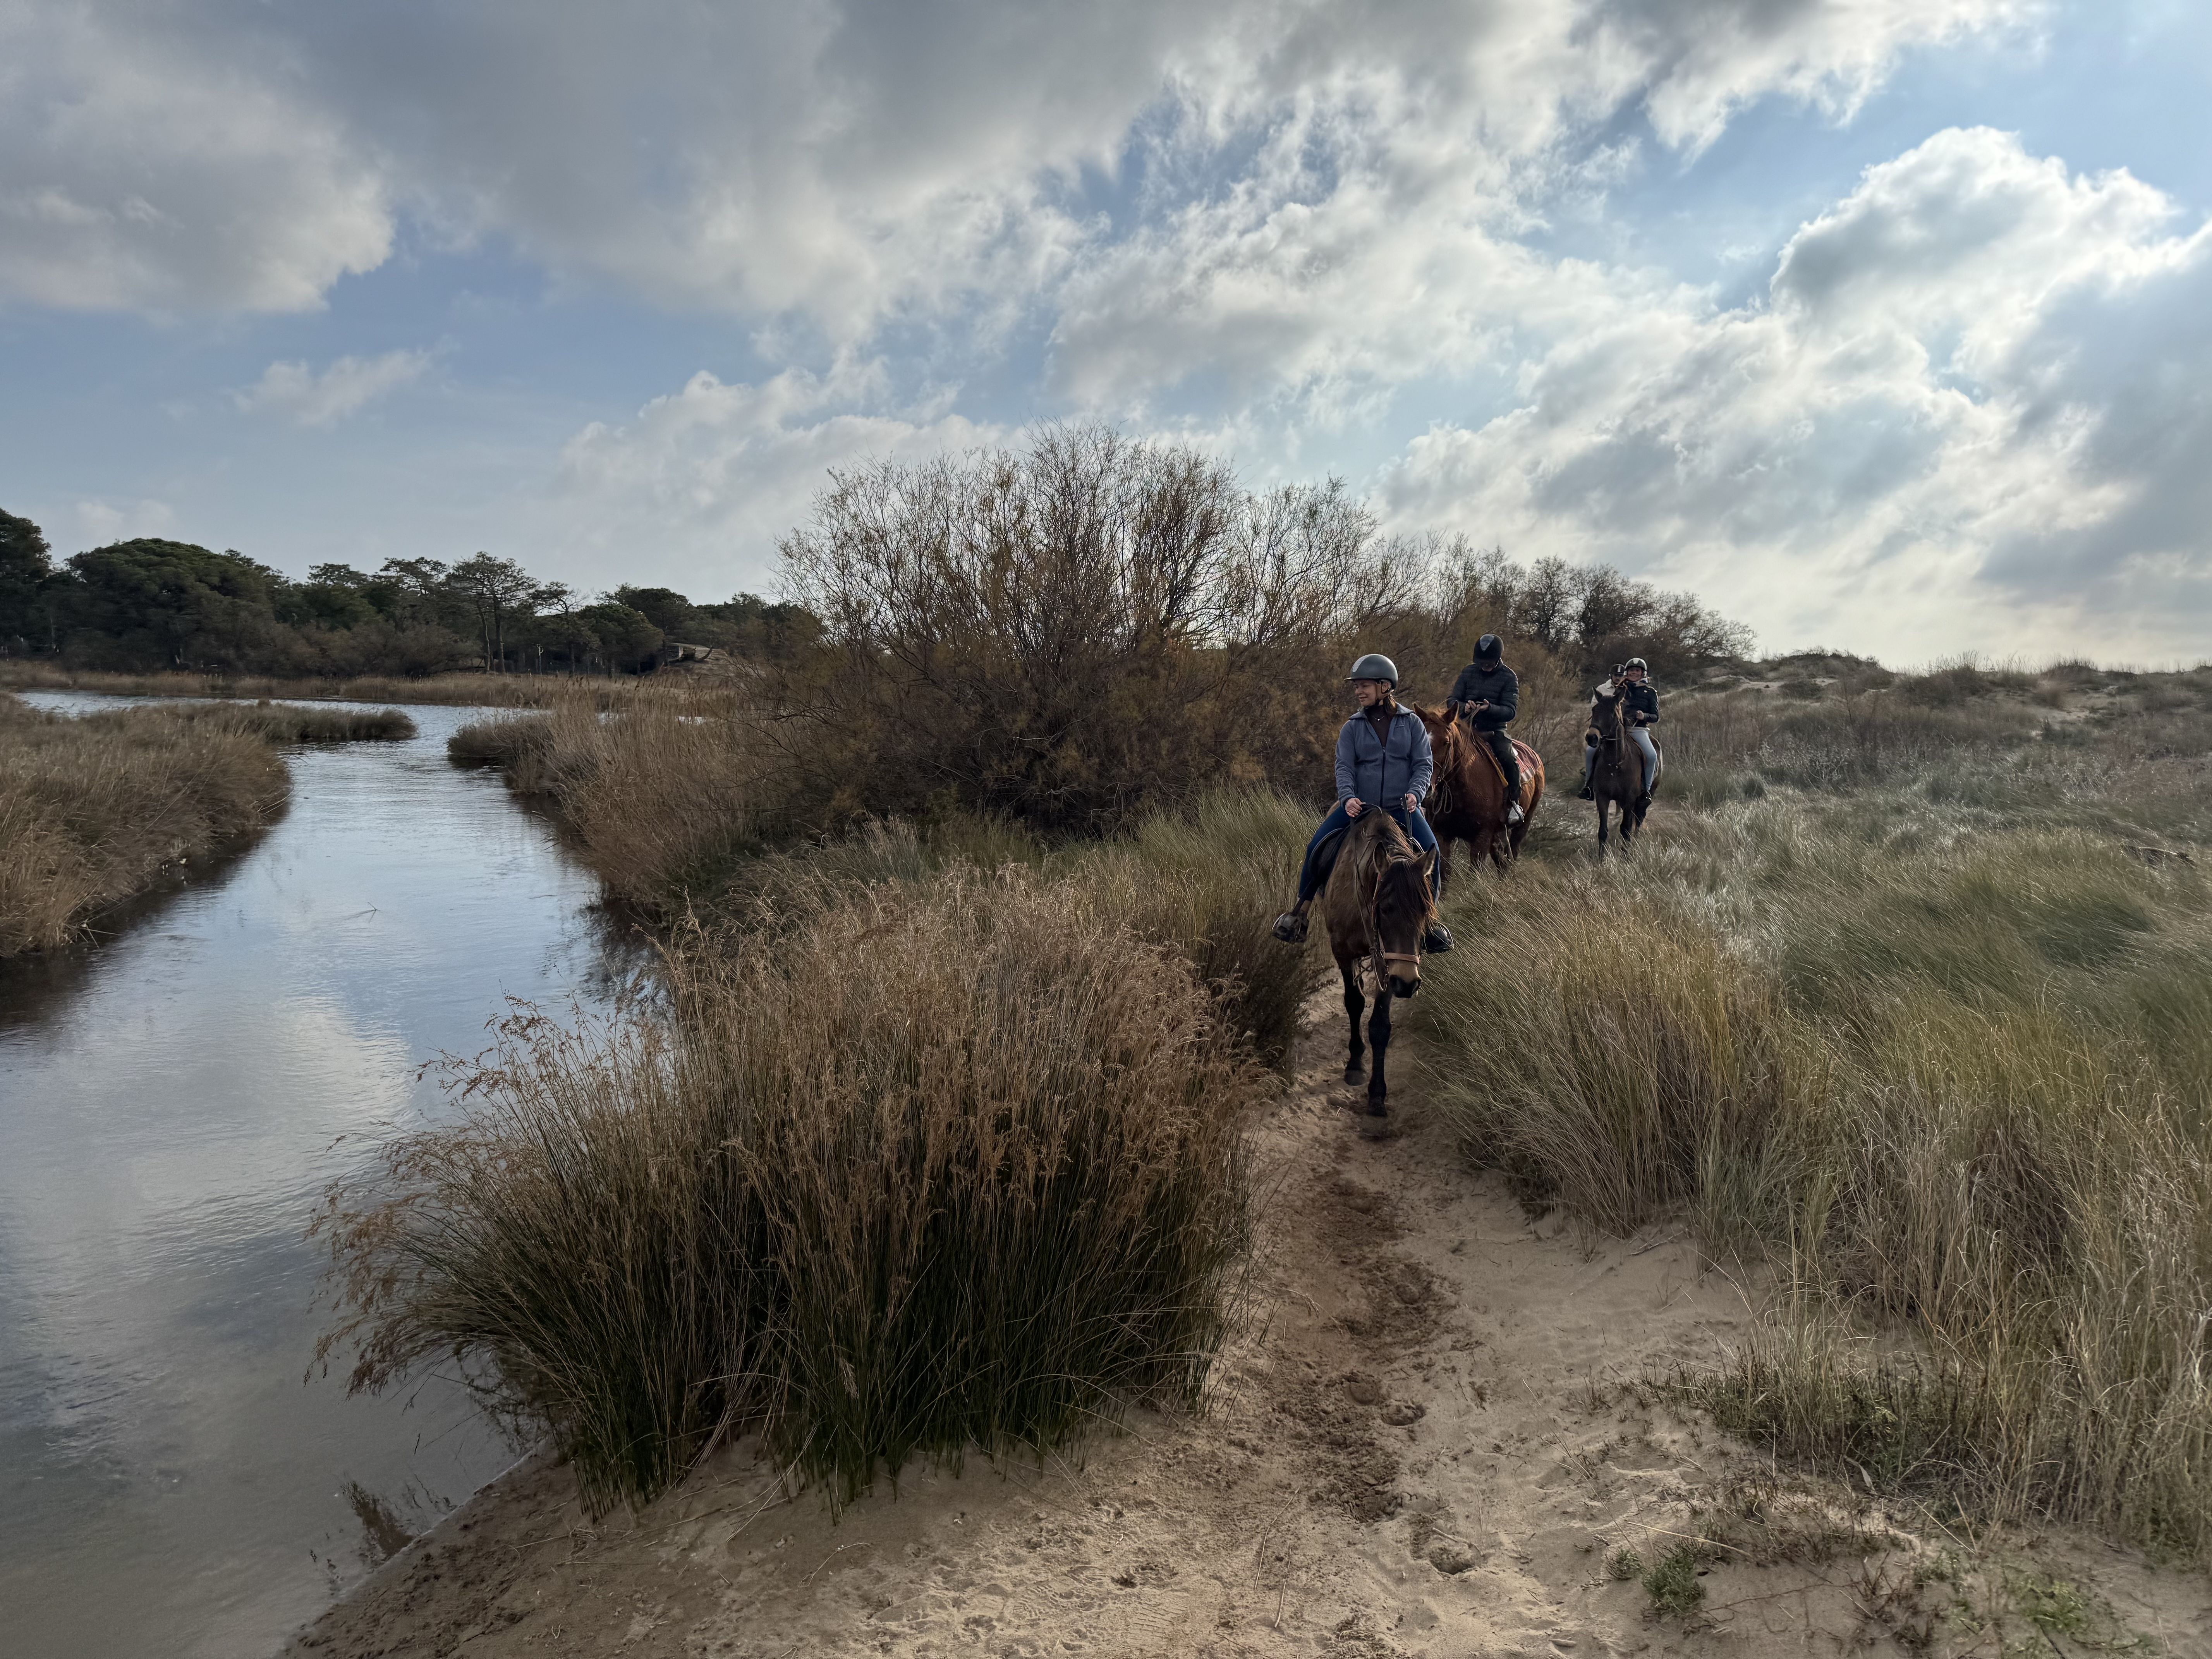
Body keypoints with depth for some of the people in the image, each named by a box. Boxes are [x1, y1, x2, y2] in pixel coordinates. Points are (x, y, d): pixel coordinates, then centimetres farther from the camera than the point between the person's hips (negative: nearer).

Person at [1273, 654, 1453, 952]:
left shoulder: (1411, 723, 3)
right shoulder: (1352, 728, 4)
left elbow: (1424, 764, 0)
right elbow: (1344, 767, -5)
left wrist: (1415, 793, -20)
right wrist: (1347, 798, -25)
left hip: (1401, 807, -1)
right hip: (1359, 806, 1)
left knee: (1431, 850, -20)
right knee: (1316, 847, -14)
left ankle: (1429, 919, 1)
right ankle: (1300, 912, 2)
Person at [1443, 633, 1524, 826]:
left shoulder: (1509, 678, -3)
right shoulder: (1468, 672, 5)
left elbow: (1510, 711, -9)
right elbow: (1452, 701, 5)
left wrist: (1489, 708, -29)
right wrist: (1464, 707, -19)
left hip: (1495, 731, -2)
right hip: (1468, 729, 2)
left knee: (1509, 759, -28)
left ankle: (1514, 803, -12)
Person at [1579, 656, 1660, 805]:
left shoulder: (1650, 692, 9)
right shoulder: (1620, 689, 15)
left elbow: (1656, 717, 6)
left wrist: (1644, 716, -14)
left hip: (1638, 730, -2)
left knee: (1652, 755, -29)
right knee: (1591, 749, -17)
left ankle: (1646, 790, -15)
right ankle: (1589, 783, -2)